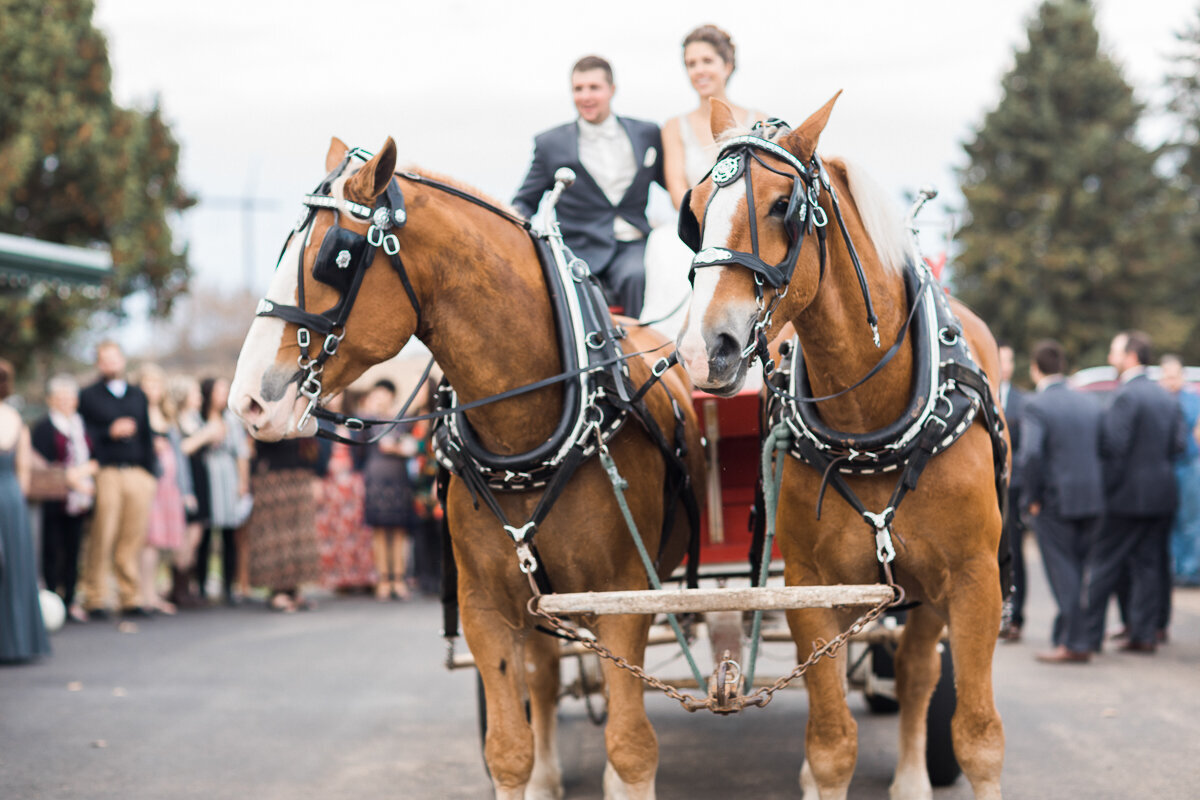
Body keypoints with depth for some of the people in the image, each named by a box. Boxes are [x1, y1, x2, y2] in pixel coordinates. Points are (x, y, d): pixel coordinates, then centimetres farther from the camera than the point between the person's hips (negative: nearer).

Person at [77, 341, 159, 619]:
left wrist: (152, 474, 13)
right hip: (106, 474, -4)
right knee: (102, 539, -7)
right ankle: (96, 600, -2)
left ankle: (131, 599, 8)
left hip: (138, 475, 4)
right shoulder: (88, 396, 7)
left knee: (133, 541, 2)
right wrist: (110, 432, -14)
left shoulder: (137, 396, 20)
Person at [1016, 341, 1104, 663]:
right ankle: (1065, 633, 23)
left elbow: (1030, 454, -22)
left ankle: (1074, 644, -2)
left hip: (1053, 502, -6)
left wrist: (1032, 498, -12)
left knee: (1063, 573, -1)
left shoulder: (1036, 406, -12)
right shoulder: (1090, 403, 8)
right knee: (1080, 570, 14)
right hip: (1092, 500, 6)